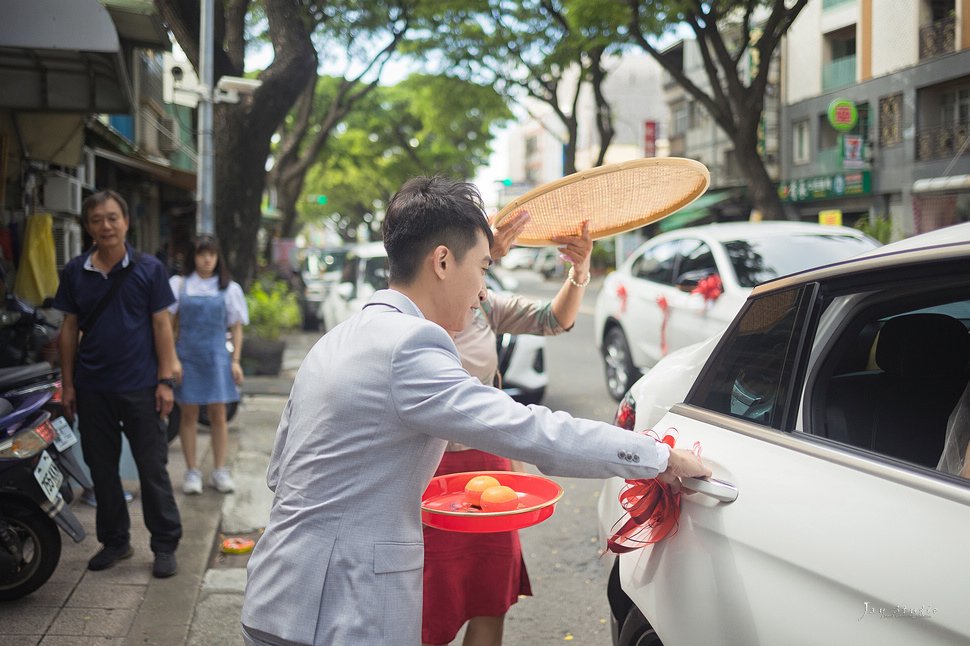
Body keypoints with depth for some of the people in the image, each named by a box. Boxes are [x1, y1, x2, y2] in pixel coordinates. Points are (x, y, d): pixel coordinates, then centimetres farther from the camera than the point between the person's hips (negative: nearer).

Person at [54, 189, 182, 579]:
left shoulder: (148, 268, -2)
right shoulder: (75, 272, 5)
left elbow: (161, 325, -2)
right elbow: (69, 328, 8)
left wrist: (165, 380, -7)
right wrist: (67, 383, 4)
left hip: (140, 387, -3)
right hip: (92, 389, 3)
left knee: (153, 469, 1)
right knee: (102, 468, 11)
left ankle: (165, 545, 11)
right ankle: (114, 540, 25)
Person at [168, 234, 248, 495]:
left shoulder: (229, 288, 6)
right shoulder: (179, 285, 3)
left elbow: (236, 328, 8)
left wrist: (235, 361, 0)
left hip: (216, 356, 1)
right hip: (187, 356, -1)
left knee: (218, 415, 3)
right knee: (188, 415, 3)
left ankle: (220, 471, 11)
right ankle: (192, 471, 11)